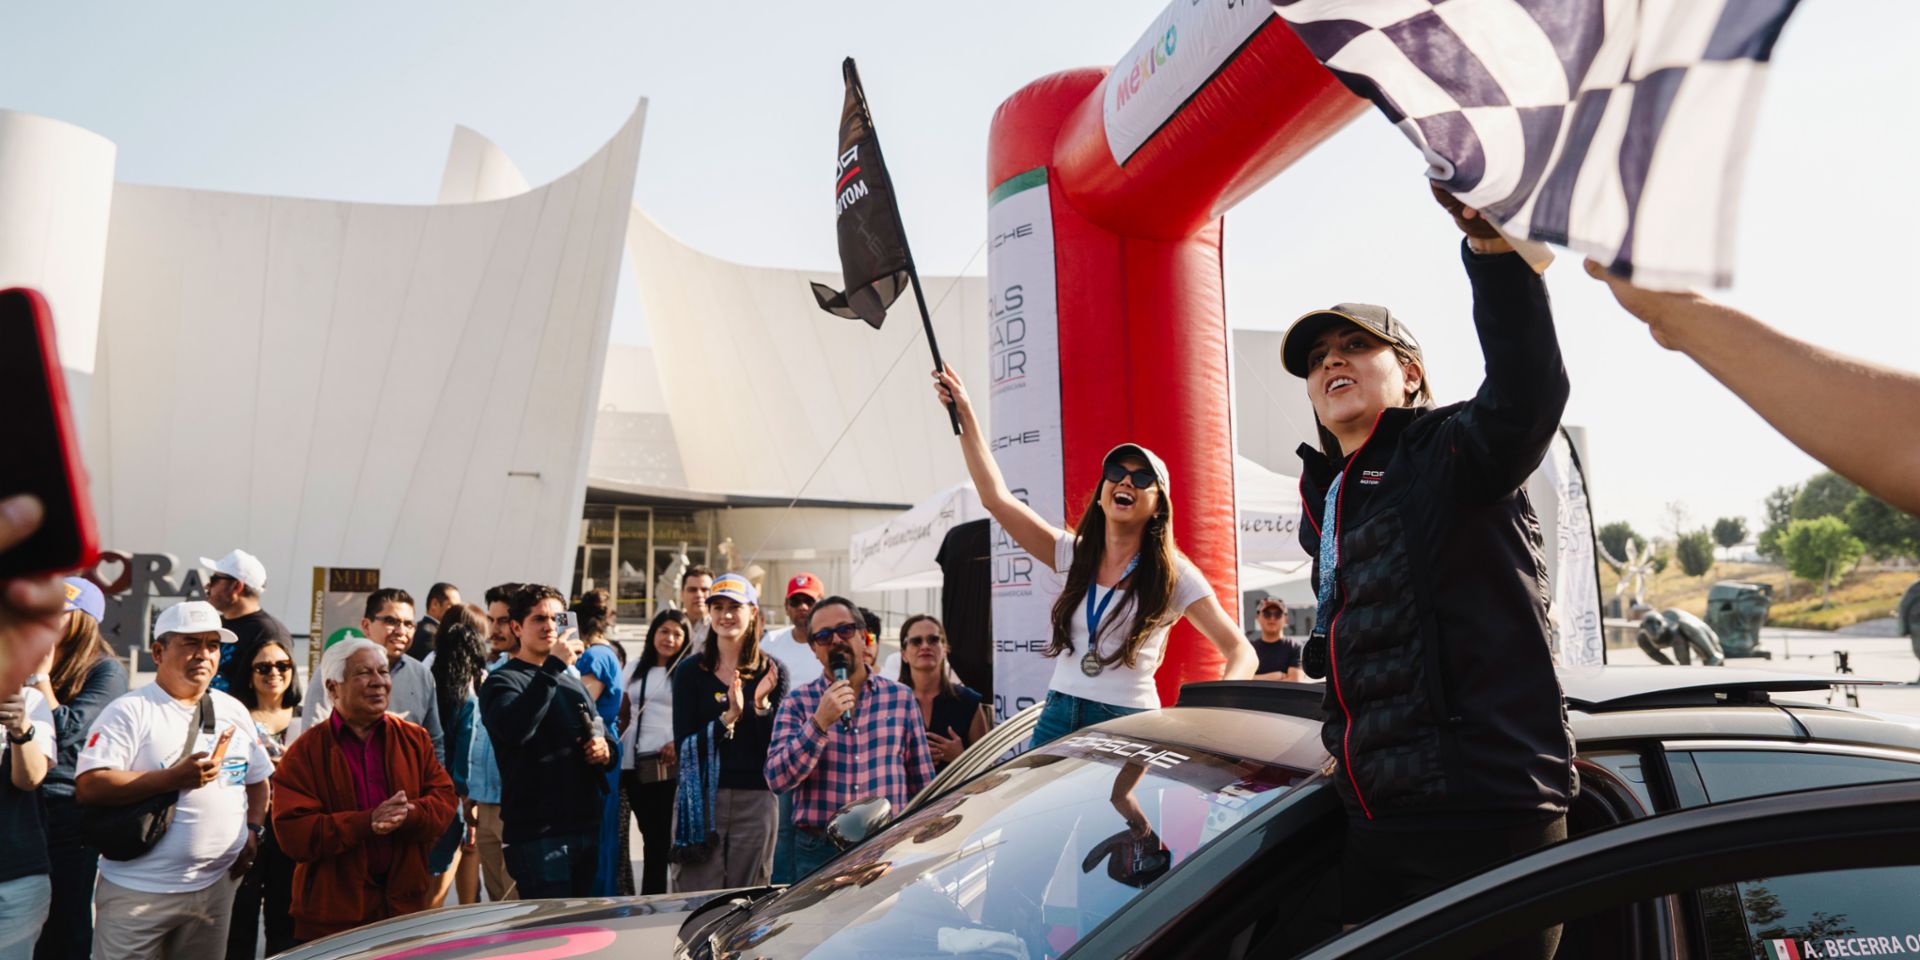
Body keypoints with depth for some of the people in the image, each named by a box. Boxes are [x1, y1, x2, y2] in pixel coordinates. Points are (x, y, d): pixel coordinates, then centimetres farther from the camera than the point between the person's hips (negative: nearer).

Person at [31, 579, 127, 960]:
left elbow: (65, 730, -16)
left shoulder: (106, 671, -9)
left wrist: (40, 674, -12)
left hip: (70, 810, -5)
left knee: (66, 918, 5)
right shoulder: (32, 661, 10)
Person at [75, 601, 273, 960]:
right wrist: (175, 777, -24)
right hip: (139, 892, -5)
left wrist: (253, 830, 3)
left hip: (216, 887, 5)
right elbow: (88, 786, -17)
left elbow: (258, 779, 18)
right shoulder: (129, 711, -8)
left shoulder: (234, 711, 10)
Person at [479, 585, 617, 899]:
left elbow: (605, 737, 25)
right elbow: (515, 729, -25)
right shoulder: (502, 680, -3)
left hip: (587, 827, 7)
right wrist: (554, 667, -24)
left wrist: (605, 750, 1)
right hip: (538, 834, -7)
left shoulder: (573, 682, 19)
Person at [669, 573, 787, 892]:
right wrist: (729, 717, -17)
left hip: (755, 798, 1)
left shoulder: (772, 671, 5)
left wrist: (761, 705, -15)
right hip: (702, 797, -1)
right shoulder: (690, 671, 3)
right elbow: (683, 748, -4)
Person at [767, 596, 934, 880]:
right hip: (818, 854, -1)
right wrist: (820, 722, -17)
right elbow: (777, 779, -7)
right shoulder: (798, 702, 4)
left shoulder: (901, 697, 8)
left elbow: (922, 780, 12)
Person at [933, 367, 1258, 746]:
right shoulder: (1075, 554, 7)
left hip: (1127, 727, -3)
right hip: (1057, 717, 4)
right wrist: (965, 416, -1)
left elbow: (1241, 651, -5)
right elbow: (997, 498, 3)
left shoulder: (1172, 573, -3)